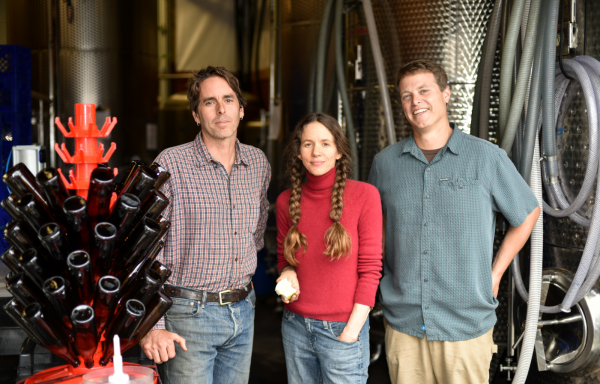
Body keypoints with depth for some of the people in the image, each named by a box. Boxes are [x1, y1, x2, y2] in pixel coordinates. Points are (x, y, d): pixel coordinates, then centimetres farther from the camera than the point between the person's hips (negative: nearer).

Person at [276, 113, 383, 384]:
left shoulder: (364, 195, -9)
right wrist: (287, 273, -7)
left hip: (342, 330, -4)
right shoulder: (287, 201, 3)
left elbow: (370, 270, -8)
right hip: (295, 327, 4)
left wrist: (351, 331, -11)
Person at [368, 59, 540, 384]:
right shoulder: (385, 162, 3)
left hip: (466, 328, -2)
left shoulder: (486, 157, -4)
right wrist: (378, 271, 7)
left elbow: (528, 212, 9)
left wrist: (495, 273, 4)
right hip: (402, 325, 2)